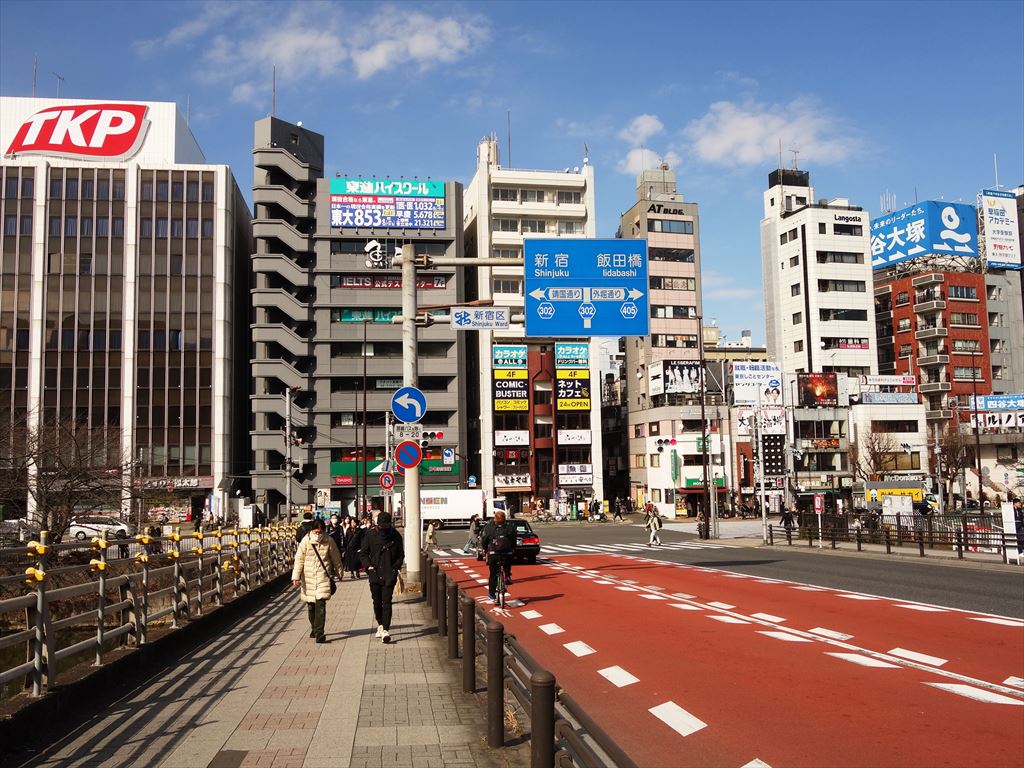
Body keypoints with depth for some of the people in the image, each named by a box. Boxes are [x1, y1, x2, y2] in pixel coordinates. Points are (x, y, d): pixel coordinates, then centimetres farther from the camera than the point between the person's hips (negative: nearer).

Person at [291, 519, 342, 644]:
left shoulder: (329, 541, -4)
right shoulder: (306, 541, -5)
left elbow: (335, 557, 10)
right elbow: (299, 559, -3)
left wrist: (339, 571, 21)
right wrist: (296, 577, -8)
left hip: (323, 576, -1)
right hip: (308, 577, 2)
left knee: (320, 604, -12)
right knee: (310, 605, 13)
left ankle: (319, 633, -12)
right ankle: (314, 628, 35)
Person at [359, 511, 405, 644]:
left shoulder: (395, 536, 0)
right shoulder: (370, 535, 0)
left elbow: (401, 555, 10)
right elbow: (363, 553, 8)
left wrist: (396, 567, -4)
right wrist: (368, 565, -6)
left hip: (389, 574, -2)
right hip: (374, 573, 2)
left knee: (387, 602, -10)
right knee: (377, 602, 11)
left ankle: (385, 630, -15)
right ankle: (380, 624, 31)